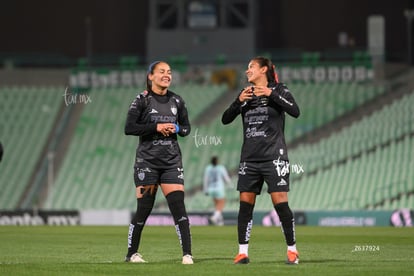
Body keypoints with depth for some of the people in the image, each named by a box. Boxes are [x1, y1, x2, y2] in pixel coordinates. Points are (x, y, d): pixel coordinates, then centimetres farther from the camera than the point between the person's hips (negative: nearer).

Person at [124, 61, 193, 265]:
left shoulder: (176, 101, 8)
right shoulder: (142, 100, -4)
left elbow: (186, 128, 17)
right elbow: (129, 128, -10)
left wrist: (176, 128, -6)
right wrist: (156, 127, -17)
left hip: (172, 160, 3)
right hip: (147, 160, -3)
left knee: (178, 206, -8)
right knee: (144, 208, 0)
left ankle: (187, 254, -9)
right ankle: (132, 253, 15)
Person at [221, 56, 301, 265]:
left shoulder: (277, 90, 2)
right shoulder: (246, 94, 15)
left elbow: (295, 111, -13)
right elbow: (225, 119, 9)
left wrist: (271, 94, -19)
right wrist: (239, 101, -7)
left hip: (274, 156, -5)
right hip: (249, 159, 5)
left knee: (280, 202, -9)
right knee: (245, 203, 0)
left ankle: (292, 250, -1)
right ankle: (243, 252, 4)